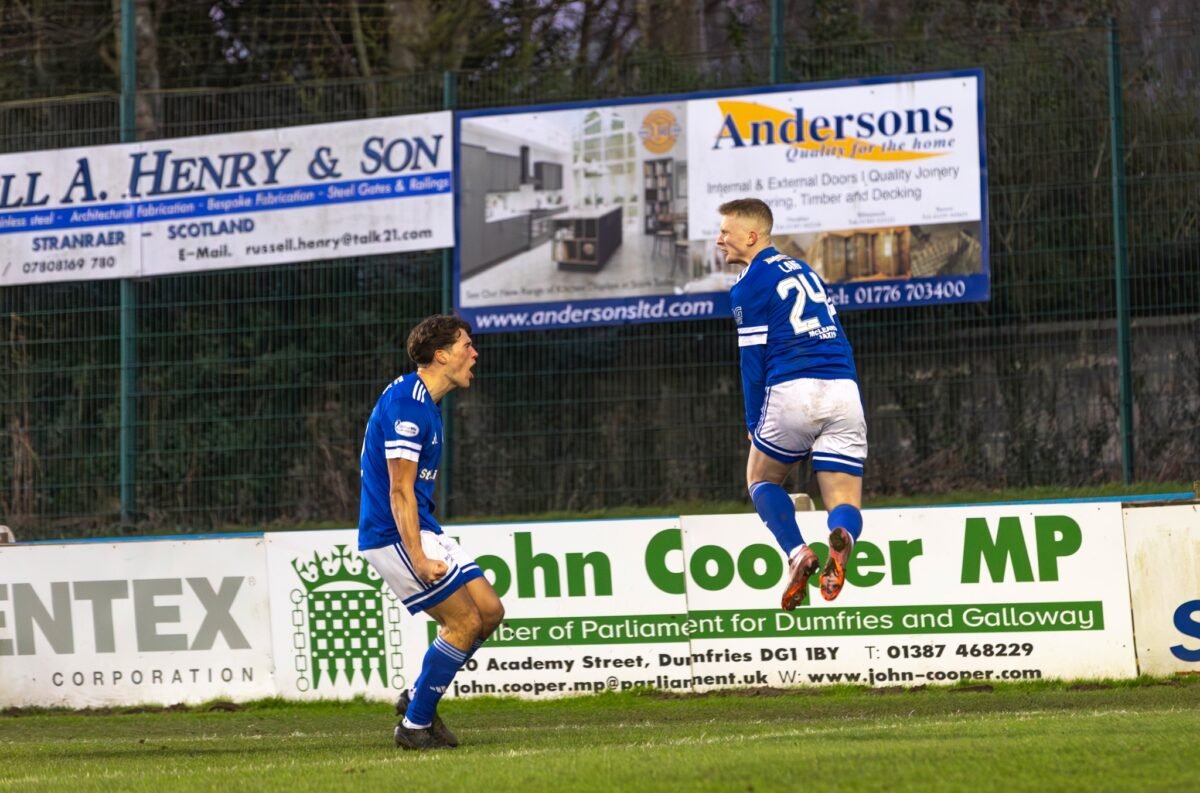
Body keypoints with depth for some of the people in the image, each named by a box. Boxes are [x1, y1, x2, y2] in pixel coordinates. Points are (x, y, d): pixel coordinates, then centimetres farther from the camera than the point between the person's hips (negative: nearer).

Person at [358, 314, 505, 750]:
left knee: (489, 611, 6)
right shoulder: (405, 404, -18)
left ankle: (417, 697, 17)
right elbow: (399, 491, -22)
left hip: (422, 531, 10)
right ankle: (415, 725, -2)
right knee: (464, 620, -11)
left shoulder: (425, 403, 14)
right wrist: (418, 559, -27)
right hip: (395, 535, -10)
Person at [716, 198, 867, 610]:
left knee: (762, 478, 19)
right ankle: (841, 536, -32)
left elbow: (753, 362, -1)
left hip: (793, 392, -5)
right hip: (845, 391, 5)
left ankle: (797, 553, -5)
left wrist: (755, 426, 8)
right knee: (845, 504, 5)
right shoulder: (804, 271, 24)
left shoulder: (749, 284, 2)